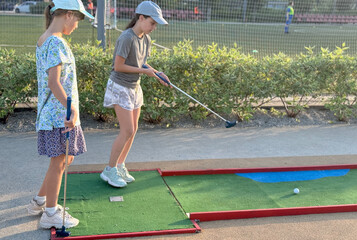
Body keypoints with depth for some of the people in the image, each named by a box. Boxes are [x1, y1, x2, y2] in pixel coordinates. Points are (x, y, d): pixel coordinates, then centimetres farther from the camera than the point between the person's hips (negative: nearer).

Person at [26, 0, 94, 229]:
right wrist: (71, 109, -28)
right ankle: (50, 214, 15)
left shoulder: (44, 40, 14)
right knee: (59, 162, 2)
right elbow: (54, 82, -24)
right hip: (59, 112, -10)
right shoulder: (56, 42, -17)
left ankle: (40, 201, 32)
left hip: (55, 111, 10)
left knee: (66, 158, 19)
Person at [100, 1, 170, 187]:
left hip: (134, 88, 8)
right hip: (120, 87, -8)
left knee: (133, 130, 10)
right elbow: (118, 66, -21)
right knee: (127, 131, -8)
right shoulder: (127, 38, -21)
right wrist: (144, 71, -18)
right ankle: (109, 171, 6)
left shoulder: (146, 39, 5)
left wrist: (157, 73, -2)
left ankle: (120, 167, 24)